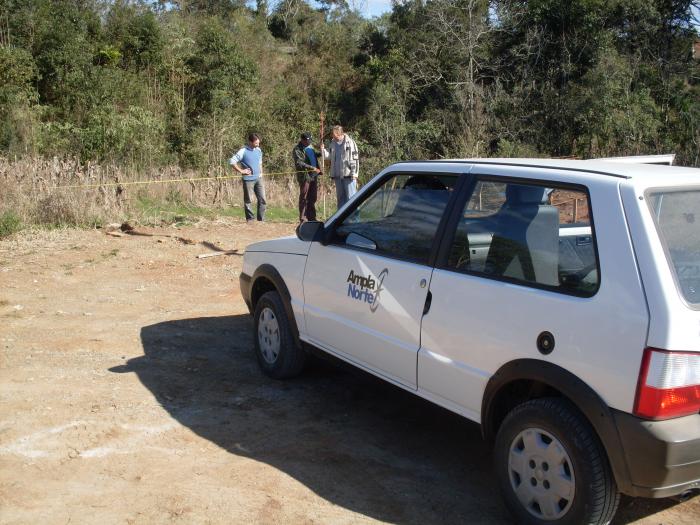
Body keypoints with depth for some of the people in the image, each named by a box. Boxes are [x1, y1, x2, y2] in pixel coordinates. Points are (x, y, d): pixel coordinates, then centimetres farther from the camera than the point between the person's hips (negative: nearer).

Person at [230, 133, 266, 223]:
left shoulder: (258, 150, 10)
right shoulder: (243, 151, -9)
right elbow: (232, 161, -12)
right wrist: (241, 171, -12)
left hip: (258, 178, 6)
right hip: (248, 179, -6)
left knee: (262, 199, 4)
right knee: (248, 200, 1)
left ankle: (261, 219, 10)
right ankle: (250, 219, 9)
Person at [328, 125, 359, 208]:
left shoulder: (350, 142, -6)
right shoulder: (333, 143, 11)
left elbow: (355, 159, -8)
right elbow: (330, 157, 18)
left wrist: (354, 173, -13)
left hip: (348, 174, -6)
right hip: (337, 175, 6)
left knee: (351, 196, -5)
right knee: (340, 197, 11)